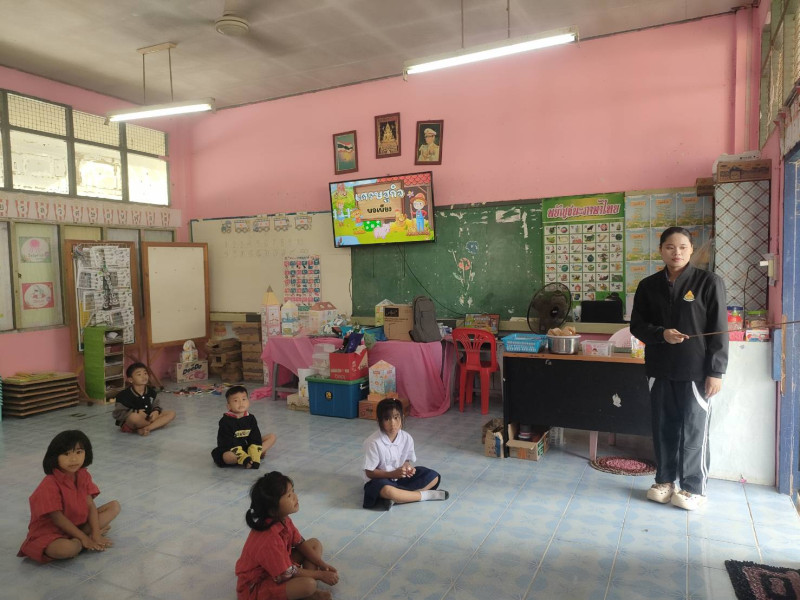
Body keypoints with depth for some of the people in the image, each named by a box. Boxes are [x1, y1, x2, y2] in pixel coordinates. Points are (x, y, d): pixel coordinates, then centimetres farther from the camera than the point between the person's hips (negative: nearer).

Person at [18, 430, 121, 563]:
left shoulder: (83, 475, -3)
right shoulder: (50, 485, -23)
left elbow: (91, 506, -4)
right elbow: (58, 518, -21)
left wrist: (95, 534, -16)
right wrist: (84, 539, -19)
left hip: (79, 524, 7)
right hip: (50, 532, -7)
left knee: (114, 506, -3)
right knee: (66, 549, -40)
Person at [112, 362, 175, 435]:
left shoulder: (151, 392, 0)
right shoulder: (125, 395, -18)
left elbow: (155, 405, 13)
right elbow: (116, 414, -18)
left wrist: (156, 411, -11)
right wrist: (136, 412, -26)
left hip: (147, 419, 6)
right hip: (129, 423, -6)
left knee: (171, 413, -9)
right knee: (135, 417, -42)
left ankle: (145, 428, -23)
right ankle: (157, 424, -11)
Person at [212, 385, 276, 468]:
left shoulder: (251, 418, -2)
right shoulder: (225, 422, -16)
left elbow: (255, 440, -7)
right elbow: (231, 444, -22)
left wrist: (254, 457, -23)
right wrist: (245, 459, -31)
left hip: (247, 446, 6)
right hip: (229, 449, -5)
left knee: (272, 436, -4)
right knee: (227, 456, -42)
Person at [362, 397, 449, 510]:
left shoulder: (407, 438, -9)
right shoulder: (373, 442, -22)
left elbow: (406, 460, 6)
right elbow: (370, 473, -16)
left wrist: (407, 468, -17)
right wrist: (393, 474, -27)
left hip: (400, 476, 6)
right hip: (379, 479, -6)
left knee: (433, 477, -8)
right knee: (387, 490, -41)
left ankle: (396, 498, -22)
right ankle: (425, 495, -18)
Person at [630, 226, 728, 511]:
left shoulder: (709, 282, -5)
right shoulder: (648, 285, 5)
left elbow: (719, 330, -6)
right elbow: (637, 325, 6)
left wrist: (716, 372, -10)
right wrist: (661, 334, -14)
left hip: (696, 371, -3)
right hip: (660, 370, 4)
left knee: (694, 430, 4)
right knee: (663, 427, 12)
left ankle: (694, 488, 20)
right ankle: (665, 480, 28)